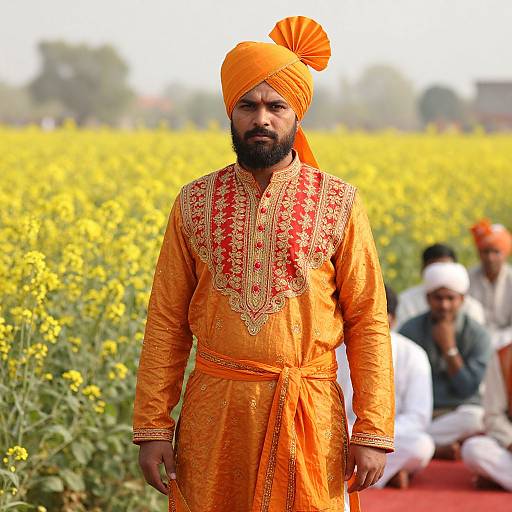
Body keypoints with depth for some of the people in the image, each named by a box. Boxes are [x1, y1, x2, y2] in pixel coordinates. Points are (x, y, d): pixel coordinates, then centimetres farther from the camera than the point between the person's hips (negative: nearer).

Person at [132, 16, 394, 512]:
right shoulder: (194, 204, 5)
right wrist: (153, 427, 1)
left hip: (307, 413, -1)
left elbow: (368, 322, -1)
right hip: (215, 411, 1)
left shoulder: (338, 203, 0)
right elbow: (167, 322, 6)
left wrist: (373, 432, -6)